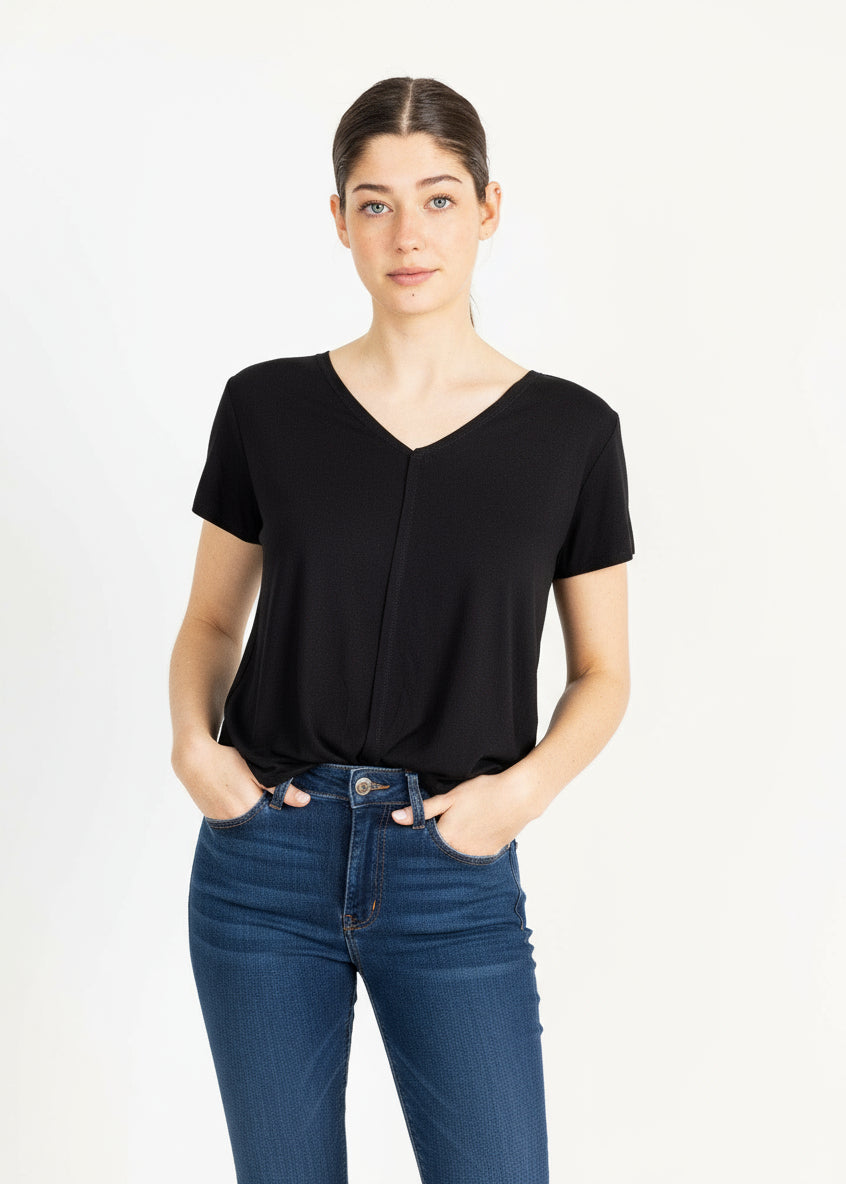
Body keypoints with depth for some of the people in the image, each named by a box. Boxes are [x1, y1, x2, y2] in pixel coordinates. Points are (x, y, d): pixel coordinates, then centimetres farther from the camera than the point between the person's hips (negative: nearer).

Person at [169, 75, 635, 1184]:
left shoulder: (571, 430, -2)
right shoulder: (268, 404, 0)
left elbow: (603, 671, 5)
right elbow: (212, 618, 10)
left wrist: (526, 787, -12)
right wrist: (193, 742, -8)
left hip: (457, 876, 0)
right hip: (268, 858, 1)